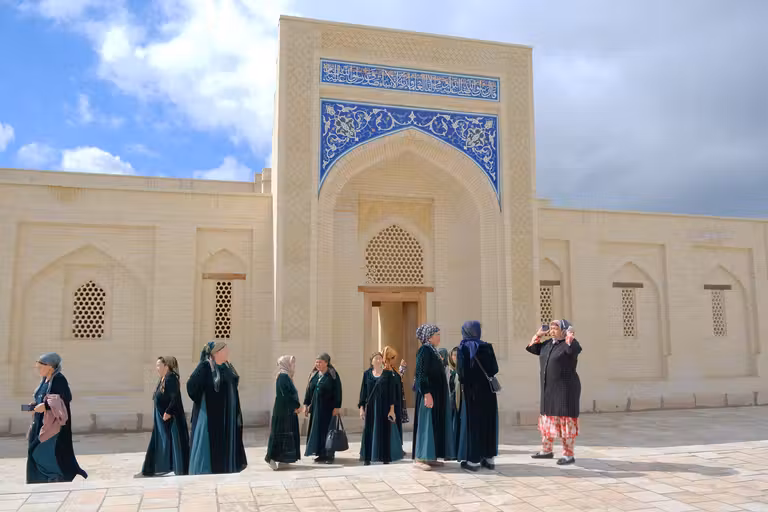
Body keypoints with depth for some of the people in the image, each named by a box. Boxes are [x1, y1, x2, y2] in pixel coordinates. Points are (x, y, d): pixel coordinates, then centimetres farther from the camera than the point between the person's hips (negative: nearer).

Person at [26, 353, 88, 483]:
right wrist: (35, 405, 3)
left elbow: (67, 398, -22)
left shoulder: (59, 379, -14)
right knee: (35, 453, 9)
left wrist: (45, 406, -26)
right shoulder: (45, 380, 13)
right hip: (42, 422, 9)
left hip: (54, 423, -9)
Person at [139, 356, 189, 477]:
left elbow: (175, 398, -23)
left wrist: (168, 412, -22)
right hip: (161, 419, 10)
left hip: (171, 419, -10)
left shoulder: (171, 378, -16)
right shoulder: (162, 379, 11)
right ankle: (148, 470, 27)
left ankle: (182, 471, 6)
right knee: (156, 444, 16)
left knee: (175, 443, -2)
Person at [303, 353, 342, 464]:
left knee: (328, 430, -3)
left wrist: (337, 407, -15)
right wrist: (306, 404, 7)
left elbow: (338, 391, -10)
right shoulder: (314, 375, 8)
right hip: (315, 407, 5)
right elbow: (308, 390, 11)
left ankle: (329, 455, 5)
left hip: (328, 408, -5)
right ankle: (321, 454, 15)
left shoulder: (333, 375, -8)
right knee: (316, 429, 6)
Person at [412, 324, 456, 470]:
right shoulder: (424, 350, -12)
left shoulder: (433, 351, 15)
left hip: (437, 393, 10)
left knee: (436, 423, 9)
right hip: (429, 393, -10)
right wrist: (426, 393, -27)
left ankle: (430, 456, 13)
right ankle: (419, 458, -7)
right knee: (426, 423, -9)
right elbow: (421, 373, -19)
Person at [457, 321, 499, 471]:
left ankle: (473, 460, 3)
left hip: (471, 391, -3)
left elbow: (461, 371, -13)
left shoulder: (463, 348, -7)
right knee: (488, 422, 11)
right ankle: (489, 458, 15)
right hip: (487, 391, 3)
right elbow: (495, 369, -2)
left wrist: (464, 381, 7)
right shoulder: (487, 346, 0)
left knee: (473, 423, 2)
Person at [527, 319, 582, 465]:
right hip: (548, 389, 8)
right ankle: (547, 450, 28)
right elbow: (532, 348, 17)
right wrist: (539, 335, 9)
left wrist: (569, 336, -22)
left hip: (565, 388, -8)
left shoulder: (569, 343, -12)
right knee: (548, 418, 16)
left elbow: (575, 349, -34)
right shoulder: (547, 344, 10)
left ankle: (568, 455, 3)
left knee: (565, 420, -4)